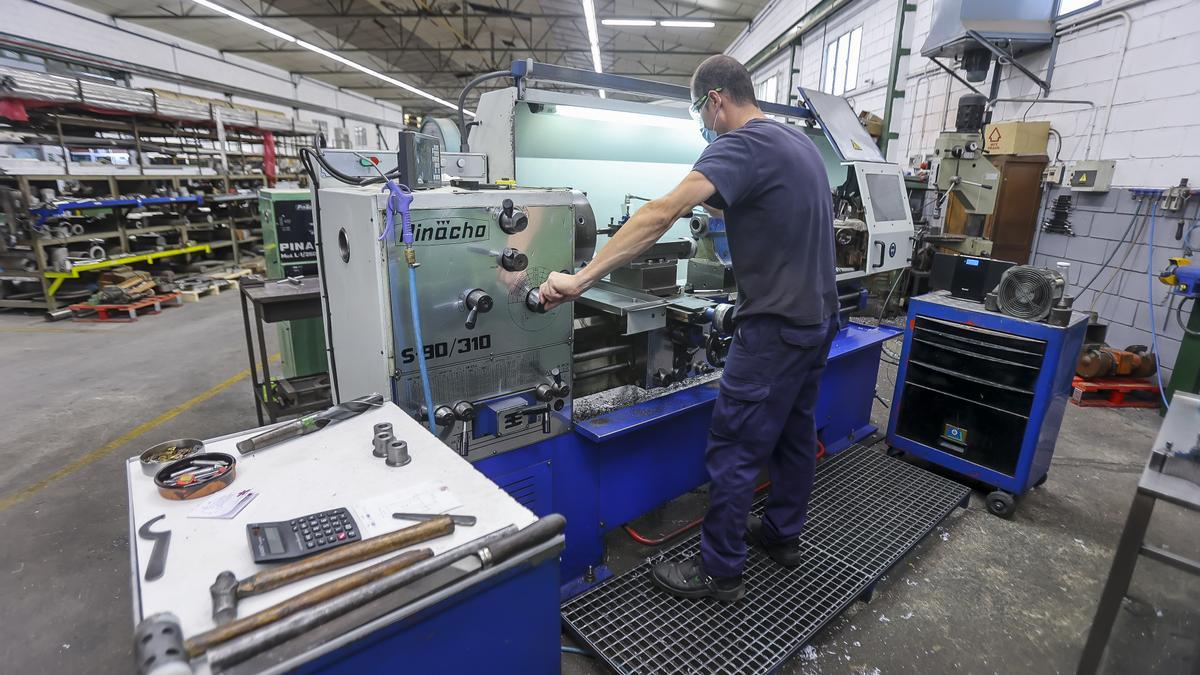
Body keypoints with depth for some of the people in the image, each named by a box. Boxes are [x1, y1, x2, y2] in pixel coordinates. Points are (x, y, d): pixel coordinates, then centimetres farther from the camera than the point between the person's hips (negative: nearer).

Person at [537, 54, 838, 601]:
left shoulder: (741, 145, -17)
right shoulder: (800, 142, 12)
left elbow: (661, 213, -29)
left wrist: (580, 279, -32)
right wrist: (712, 203, 27)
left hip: (776, 326, -10)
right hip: (818, 316, 10)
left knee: (732, 452, 1)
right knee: (795, 433, 20)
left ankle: (720, 571, 15)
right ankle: (783, 534, 37)